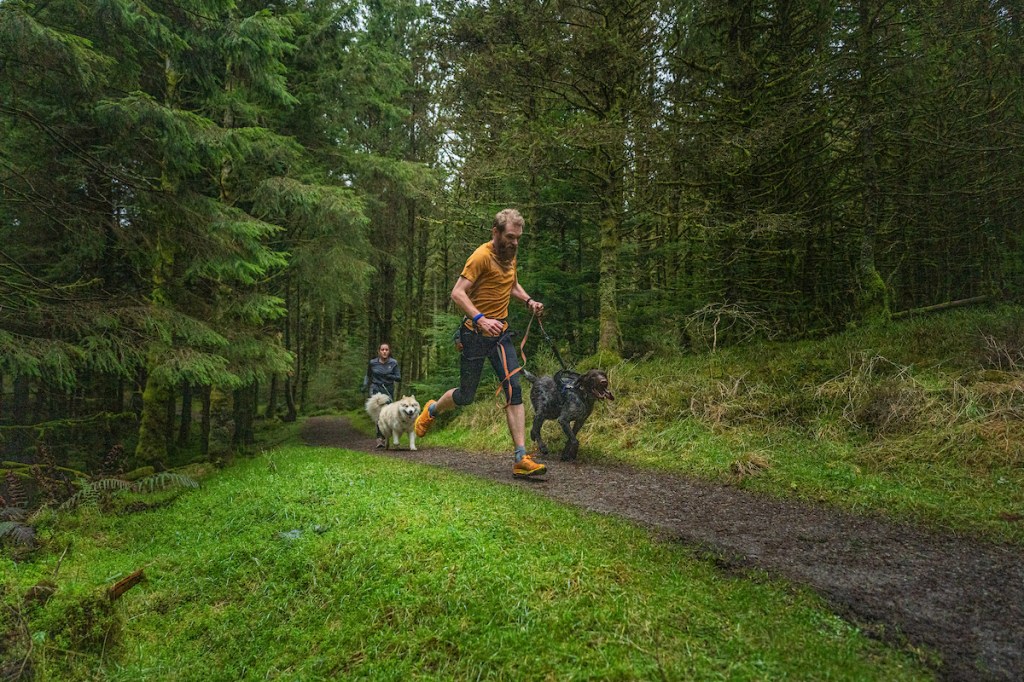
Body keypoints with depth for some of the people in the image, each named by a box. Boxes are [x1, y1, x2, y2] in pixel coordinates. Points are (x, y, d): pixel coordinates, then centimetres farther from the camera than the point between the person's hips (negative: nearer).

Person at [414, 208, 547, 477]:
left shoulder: (510, 254, 10)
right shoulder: (482, 256, -15)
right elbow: (458, 293, -22)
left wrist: (528, 300, 8)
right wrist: (481, 319, -34)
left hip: (501, 333, 6)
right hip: (476, 334, -6)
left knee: (514, 391, -6)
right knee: (466, 396, 7)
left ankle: (521, 460, -6)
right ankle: (432, 410, 41)